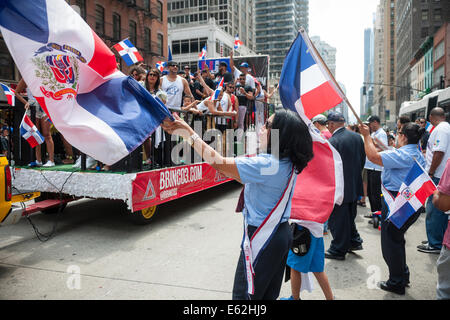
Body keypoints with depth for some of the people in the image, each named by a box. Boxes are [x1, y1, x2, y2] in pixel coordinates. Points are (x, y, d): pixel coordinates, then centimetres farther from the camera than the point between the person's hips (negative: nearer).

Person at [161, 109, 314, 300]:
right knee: (269, 295, 23)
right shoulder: (289, 164, 1)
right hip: (282, 234, 9)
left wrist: (186, 131, -19)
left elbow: (218, 162, -26)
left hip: (261, 238, -9)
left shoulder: (266, 164, -27)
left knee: (243, 294, 9)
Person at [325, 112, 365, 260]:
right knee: (349, 216, 25)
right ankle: (354, 241, 36)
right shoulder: (357, 137, 2)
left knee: (337, 219, 6)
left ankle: (338, 250, 19)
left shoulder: (332, 142, -22)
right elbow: (363, 159, 11)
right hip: (355, 185, 8)